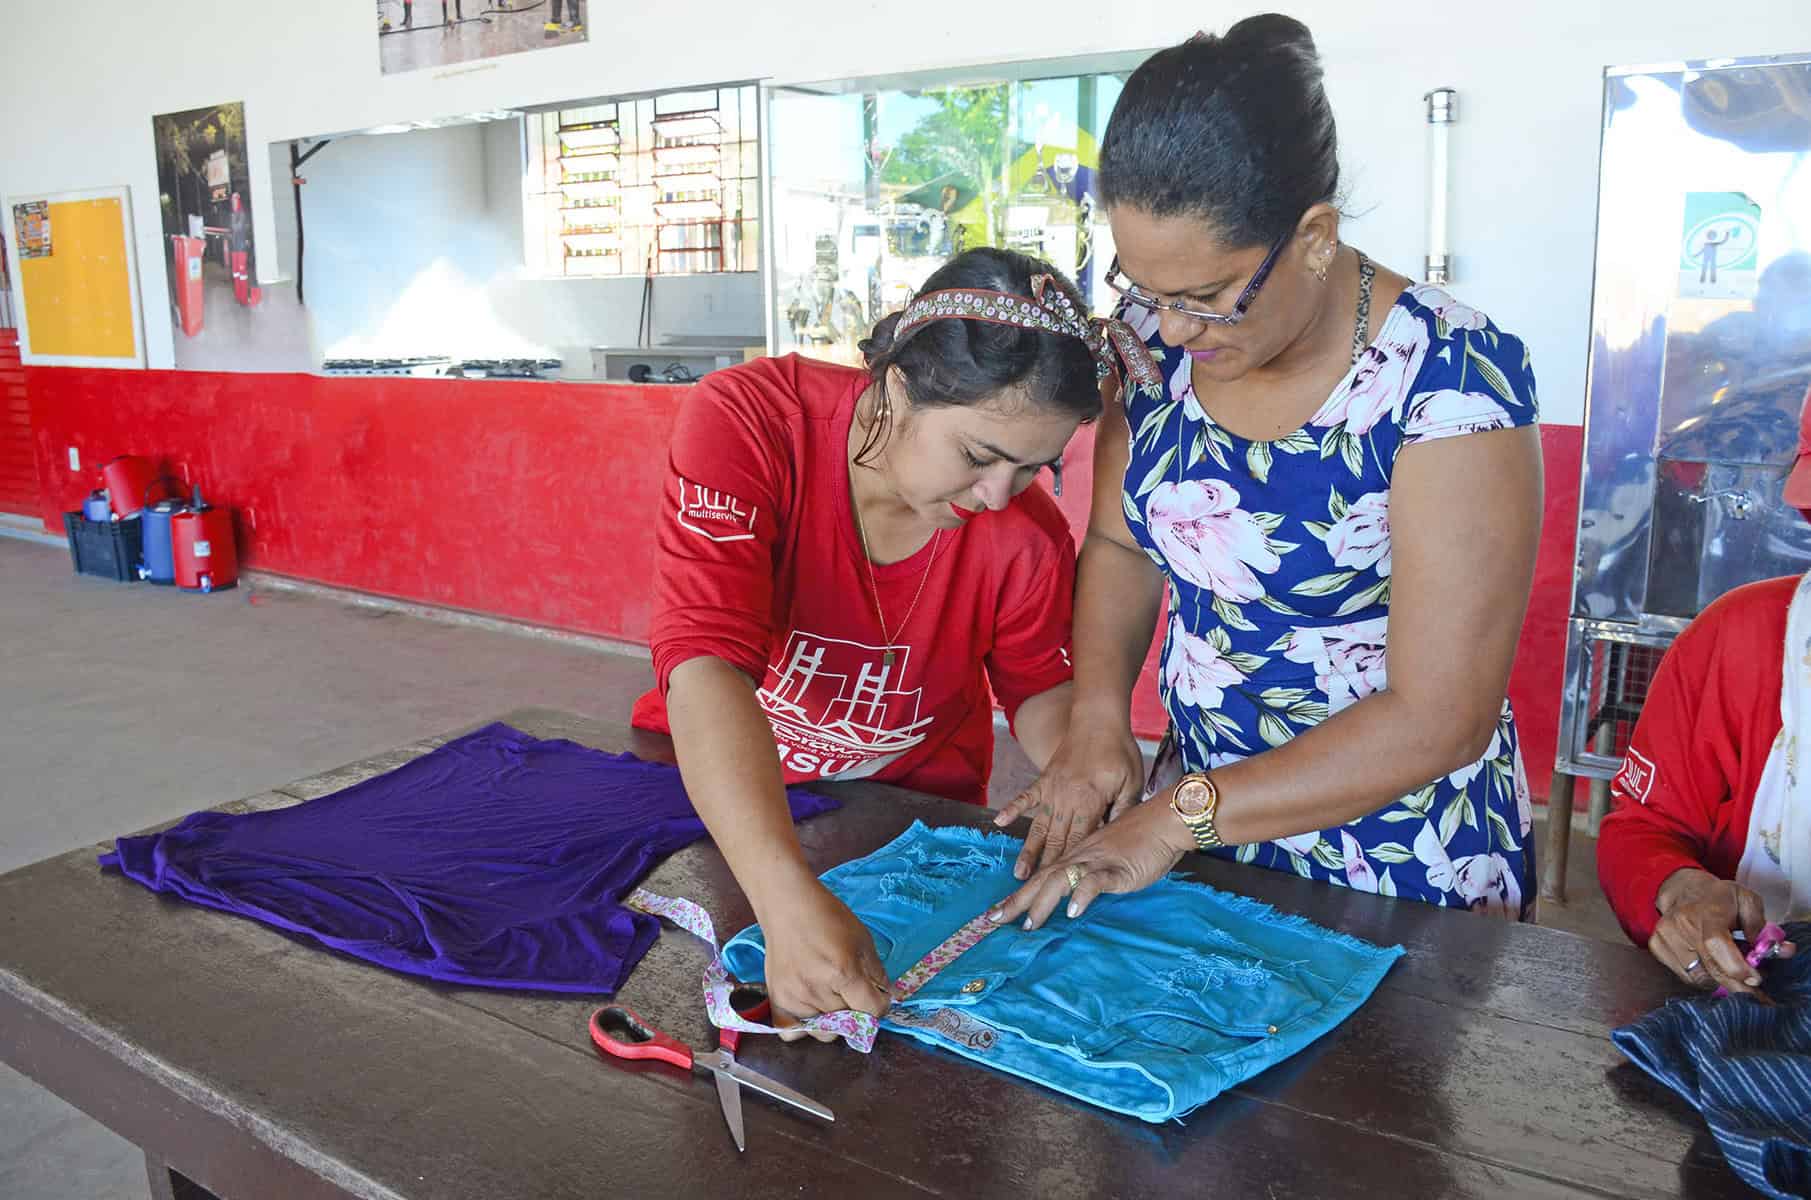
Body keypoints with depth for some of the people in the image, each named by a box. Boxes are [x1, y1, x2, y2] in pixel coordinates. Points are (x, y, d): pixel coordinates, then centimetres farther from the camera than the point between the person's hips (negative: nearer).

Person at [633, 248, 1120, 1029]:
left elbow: (1041, 687, 2)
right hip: (709, 798, 0)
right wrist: (789, 900, -48)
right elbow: (706, 669, -36)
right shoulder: (747, 421, -25)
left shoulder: (1025, 531, -16)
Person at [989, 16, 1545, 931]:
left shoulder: (1449, 379, -25)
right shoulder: (1158, 335, -9)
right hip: (1198, 799, 5)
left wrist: (1179, 818, -23)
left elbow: (1439, 718, -24)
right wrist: (1099, 717, -11)